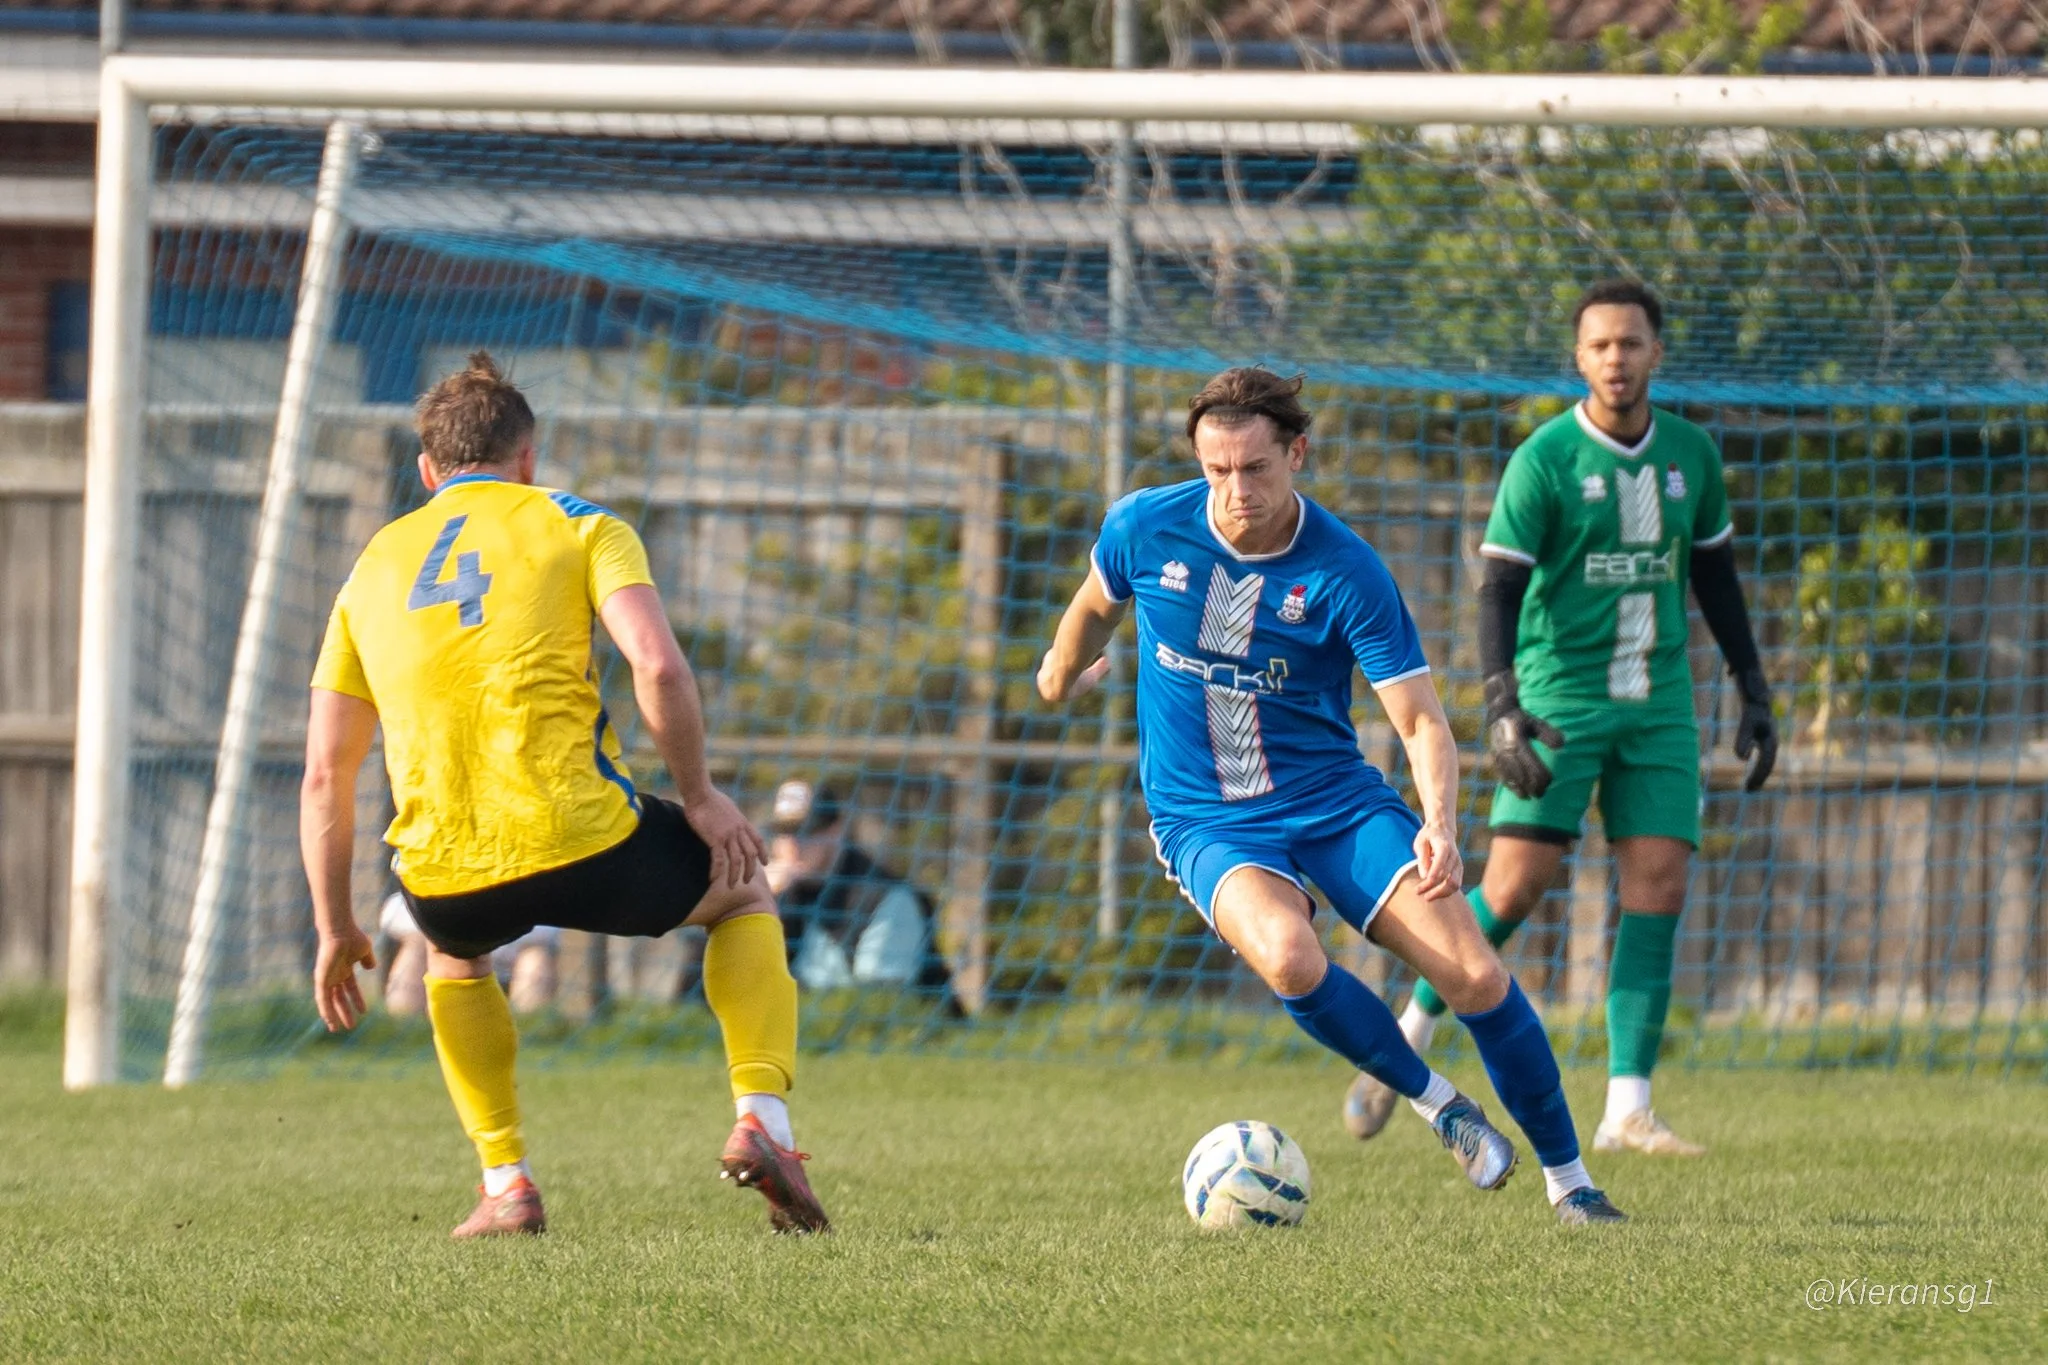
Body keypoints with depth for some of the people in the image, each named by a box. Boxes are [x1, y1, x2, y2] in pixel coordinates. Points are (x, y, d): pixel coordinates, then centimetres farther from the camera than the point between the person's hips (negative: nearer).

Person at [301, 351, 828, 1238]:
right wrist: (697, 796, 4)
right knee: (743, 893, 27)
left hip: (444, 880, 3)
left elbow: (325, 776, 17)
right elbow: (657, 666, -9)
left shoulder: (375, 567, 20)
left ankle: (505, 1185, 25)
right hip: (579, 847, -3)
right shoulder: (577, 527, 10)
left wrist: (335, 930, 23)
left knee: (453, 949, 39)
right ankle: (759, 1121, 8)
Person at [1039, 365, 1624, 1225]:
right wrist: (1062, 674, 33)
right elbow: (1096, 607, 15)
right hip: (1207, 821, 0)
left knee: (1476, 976, -15)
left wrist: (1440, 825, -33)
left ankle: (1569, 1179, 5)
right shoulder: (1144, 529, -10)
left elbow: (1420, 719, -14)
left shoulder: (1345, 573, -14)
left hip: (1337, 800, 0)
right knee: (1288, 958, -32)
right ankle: (1435, 1102, -7)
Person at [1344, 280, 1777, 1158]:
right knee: (1513, 889, -11)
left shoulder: (1690, 454, 8)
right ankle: (1406, 1040, 11)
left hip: (1659, 706, 4)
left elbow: (1714, 575, 19)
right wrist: (1501, 707, -23)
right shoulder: (1544, 460, -8)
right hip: (1562, 700, -4)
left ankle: (1628, 1110, -5)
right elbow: (1500, 590, -10)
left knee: (1658, 892, -6)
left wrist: (1754, 692, 17)